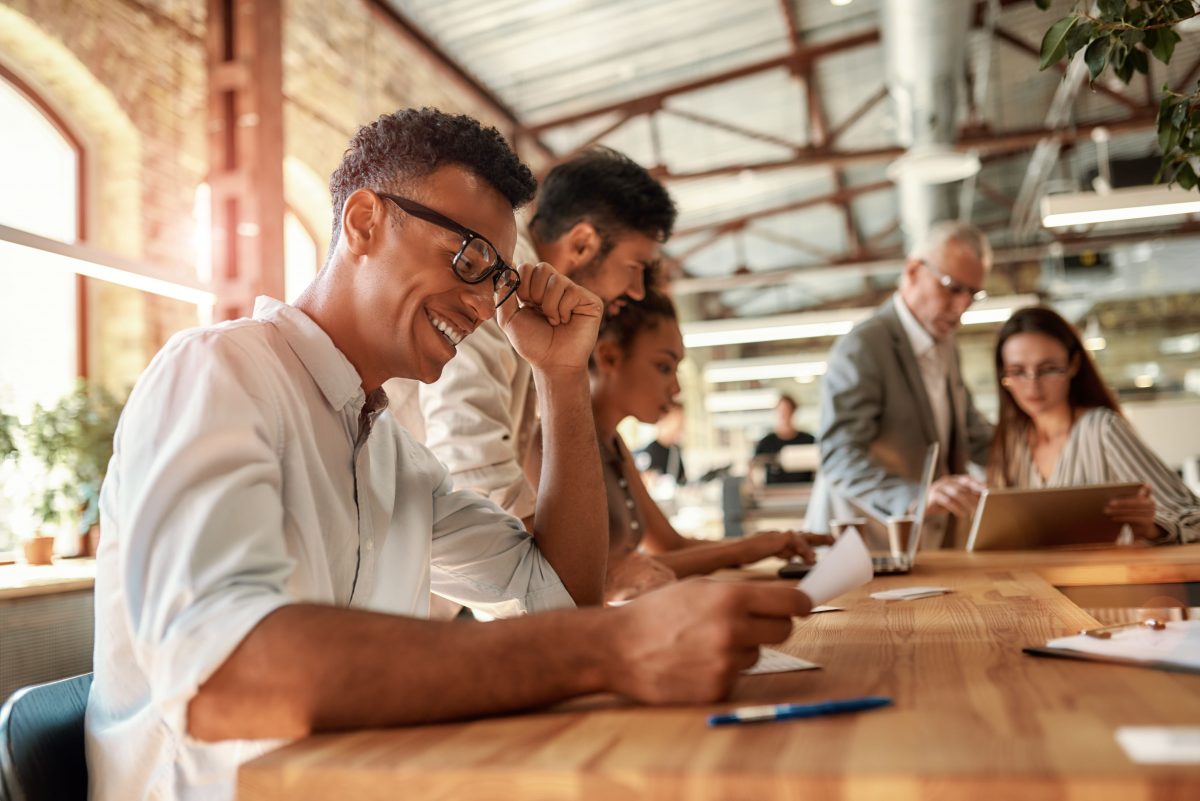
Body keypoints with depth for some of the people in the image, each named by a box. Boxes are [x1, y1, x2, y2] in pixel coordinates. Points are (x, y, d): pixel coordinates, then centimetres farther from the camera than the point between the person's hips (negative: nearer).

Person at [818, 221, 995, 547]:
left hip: (939, 539, 8)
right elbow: (840, 459, -25)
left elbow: (973, 434, 24)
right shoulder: (861, 348, -14)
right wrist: (916, 495, -40)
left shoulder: (946, 345, 15)